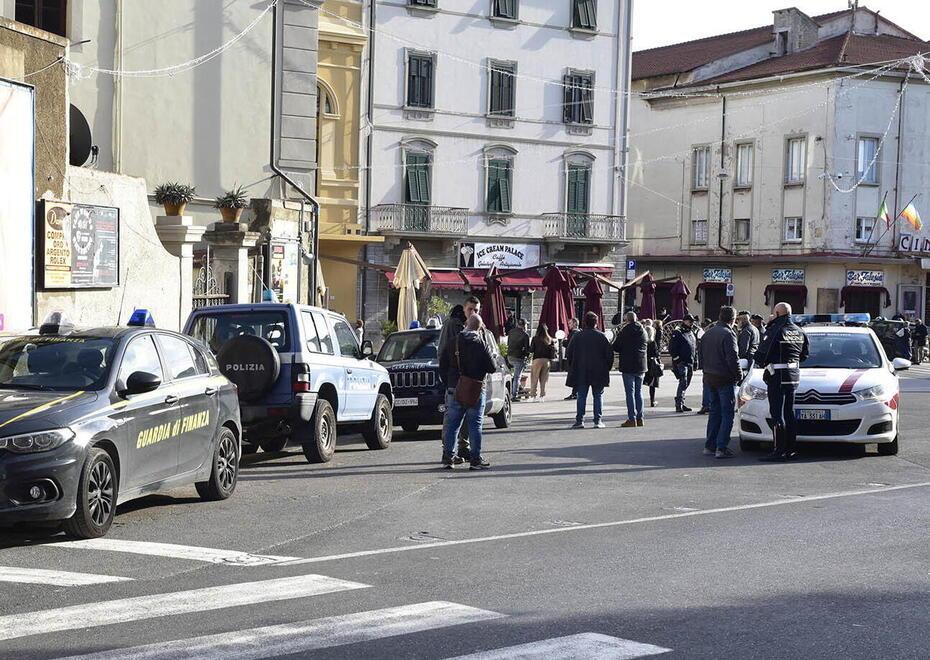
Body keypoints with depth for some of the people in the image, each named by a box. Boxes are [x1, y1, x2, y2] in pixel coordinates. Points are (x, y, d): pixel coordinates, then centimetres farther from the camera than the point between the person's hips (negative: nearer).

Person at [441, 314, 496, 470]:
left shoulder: (455, 341, 0)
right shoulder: (481, 345, -8)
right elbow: (492, 368, -6)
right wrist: (491, 357, 13)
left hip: (455, 389, 3)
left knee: (452, 425, 8)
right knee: (475, 425, 2)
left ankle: (447, 457, 8)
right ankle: (476, 458, 2)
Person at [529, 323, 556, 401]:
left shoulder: (535, 339, -7)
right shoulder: (550, 340, 1)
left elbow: (531, 350, -5)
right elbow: (553, 350, -1)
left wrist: (530, 347, 15)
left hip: (537, 360, -3)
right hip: (546, 360, 3)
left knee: (534, 379, 4)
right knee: (543, 379, 11)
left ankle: (533, 396, 1)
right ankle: (542, 395, 10)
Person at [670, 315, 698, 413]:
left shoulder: (692, 333, 20)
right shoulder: (678, 333, -5)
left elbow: (695, 348, 27)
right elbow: (672, 348, -10)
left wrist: (695, 361, 19)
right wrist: (677, 358, -15)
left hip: (690, 363, 8)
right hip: (681, 362, -8)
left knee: (686, 384, 11)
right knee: (683, 382, -17)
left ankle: (681, 404, 17)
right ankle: (679, 404, -19)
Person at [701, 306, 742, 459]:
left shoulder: (708, 333, 11)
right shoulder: (728, 334, -15)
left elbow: (701, 356, 17)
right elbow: (733, 358, -19)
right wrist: (739, 375, -6)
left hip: (709, 378, 8)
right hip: (725, 379, -8)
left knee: (715, 412, 15)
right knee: (727, 413, -3)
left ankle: (709, 446, 15)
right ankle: (721, 448, -8)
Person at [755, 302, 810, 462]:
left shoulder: (774, 331, -14)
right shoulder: (799, 332, 9)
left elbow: (762, 353, -12)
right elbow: (805, 353, 17)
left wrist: (760, 363, 7)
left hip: (777, 376, -7)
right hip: (794, 375, 7)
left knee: (777, 414, -6)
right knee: (789, 413, 13)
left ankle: (779, 451, -8)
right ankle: (790, 449, 15)